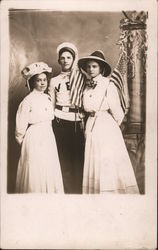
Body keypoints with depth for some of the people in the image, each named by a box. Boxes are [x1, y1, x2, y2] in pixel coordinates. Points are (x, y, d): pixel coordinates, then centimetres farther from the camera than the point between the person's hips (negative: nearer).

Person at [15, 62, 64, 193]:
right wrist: (21, 139, 1)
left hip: (49, 137, 7)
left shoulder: (47, 98, 8)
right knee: (36, 172, 0)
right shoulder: (28, 101, -13)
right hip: (34, 139, -6)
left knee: (50, 171, 10)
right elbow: (21, 125, -9)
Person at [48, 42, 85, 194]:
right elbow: (51, 106, 11)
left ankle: (79, 190, 12)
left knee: (79, 157, 0)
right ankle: (68, 190, 12)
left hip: (78, 122, 0)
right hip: (60, 122, 0)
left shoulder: (81, 78, 9)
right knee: (64, 157, 1)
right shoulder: (54, 81, 10)